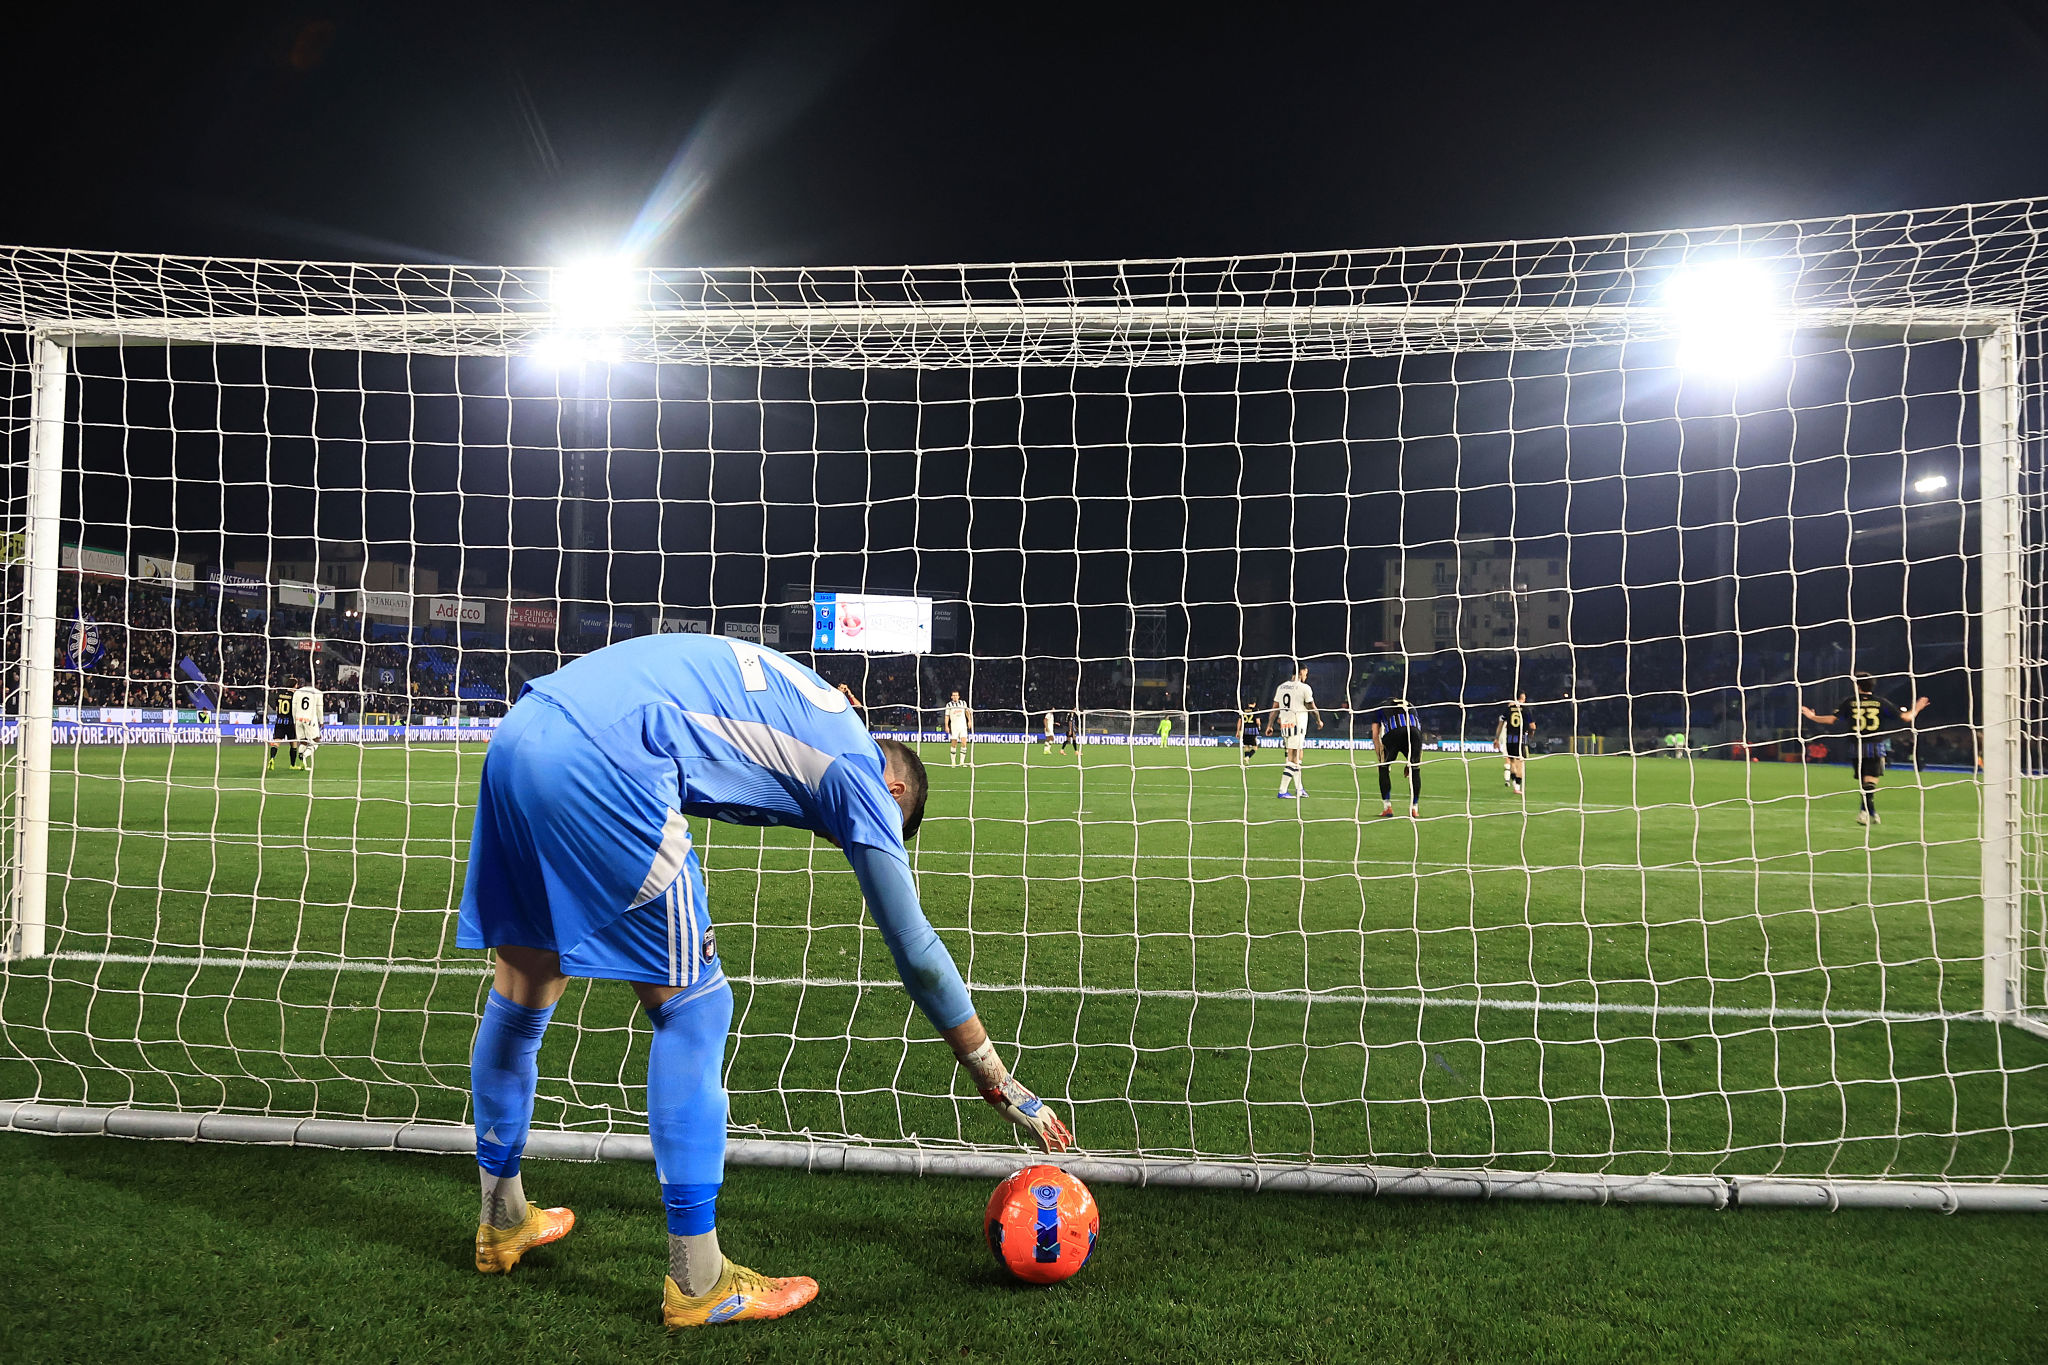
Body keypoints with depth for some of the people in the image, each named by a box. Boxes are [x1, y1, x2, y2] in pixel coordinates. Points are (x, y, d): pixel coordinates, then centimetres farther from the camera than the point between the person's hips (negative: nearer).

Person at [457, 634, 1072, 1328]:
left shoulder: (794, 698, 28)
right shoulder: (861, 771, 7)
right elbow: (916, 952, 8)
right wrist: (1003, 1087, 16)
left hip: (518, 731, 9)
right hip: (600, 758, -9)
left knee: (521, 996, 21)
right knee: (692, 1009, 3)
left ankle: (502, 1223, 40)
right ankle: (696, 1284, 10)